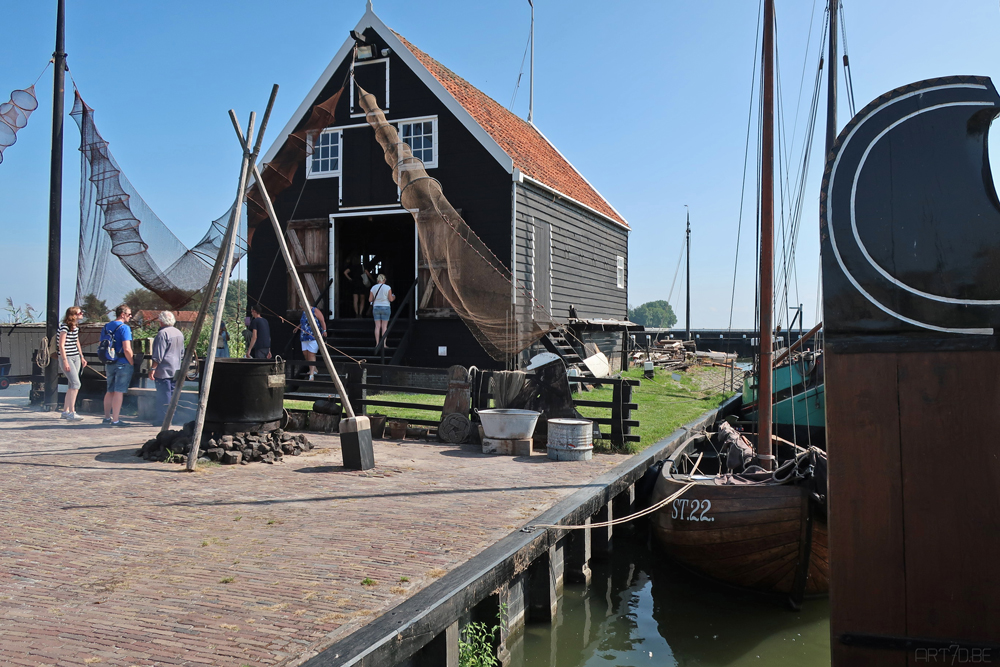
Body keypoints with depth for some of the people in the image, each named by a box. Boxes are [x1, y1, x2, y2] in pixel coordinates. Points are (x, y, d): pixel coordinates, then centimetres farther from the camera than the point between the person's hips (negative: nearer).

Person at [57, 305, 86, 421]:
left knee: (71, 385, 9)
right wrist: (65, 361, -18)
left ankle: (65, 411, 17)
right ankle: (71, 413, -12)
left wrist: (82, 357, 23)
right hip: (67, 358, -8)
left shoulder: (76, 327, 11)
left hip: (76, 358, 8)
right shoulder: (64, 327, -13)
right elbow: (61, 345, -15)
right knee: (76, 383, -14)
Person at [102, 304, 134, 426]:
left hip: (109, 364, 7)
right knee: (119, 392, -4)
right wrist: (132, 363, -10)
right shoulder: (124, 328, -13)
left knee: (110, 391, 17)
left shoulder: (106, 327, 11)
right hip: (122, 364, -7)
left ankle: (107, 417, 25)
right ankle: (115, 420, -2)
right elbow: (127, 349, -20)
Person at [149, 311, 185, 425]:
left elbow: (158, 356, -17)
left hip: (163, 371, -8)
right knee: (172, 396, 12)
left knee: (163, 397, -4)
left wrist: (153, 369, -14)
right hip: (175, 371, 8)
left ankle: (163, 420, -2)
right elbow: (182, 354, 20)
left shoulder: (163, 333, -14)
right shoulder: (179, 333, 12)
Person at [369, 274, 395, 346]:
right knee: (384, 326, 2)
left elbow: (370, 300, 3)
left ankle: (377, 343, 4)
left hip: (376, 307, 3)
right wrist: (393, 297, 13)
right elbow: (391, 299, -8)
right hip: (385, 307, -3)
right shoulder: (388, 288, -7)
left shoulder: (373, 288, 1)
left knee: (377, 326, 5)